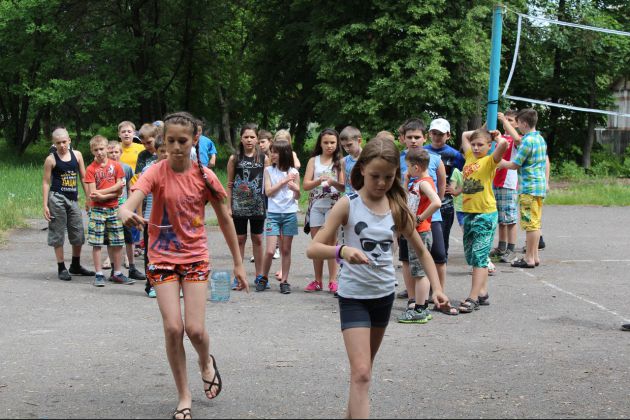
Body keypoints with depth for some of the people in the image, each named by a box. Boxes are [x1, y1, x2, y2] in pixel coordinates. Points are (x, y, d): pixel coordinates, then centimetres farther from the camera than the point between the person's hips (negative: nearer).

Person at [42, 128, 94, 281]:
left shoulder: (77, 155, 6)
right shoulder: (51, 159, -4)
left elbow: (83, 177, 10)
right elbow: (46, 182, -2)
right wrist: (45, 205, -7)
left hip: (73, 199, 4)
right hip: (57, 199, -4)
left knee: (78, 234, 9)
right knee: (58, 234, 1)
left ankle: (75, 266, 27)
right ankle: (61, 268, 9)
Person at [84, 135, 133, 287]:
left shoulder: (116, 166, 4)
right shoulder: (91, 169, -2)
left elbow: (119, 186, -4)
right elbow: (92, 194, -9)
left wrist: (101, 192, -13)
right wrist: (111, 194, -13)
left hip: (113, 209, 2)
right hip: (97, 209, -2)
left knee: (118, 243, 5)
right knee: (97, 243, -1)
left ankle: (117, 273, 15)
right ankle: (99, 274, 5)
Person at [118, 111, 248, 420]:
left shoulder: (205, 177, -5)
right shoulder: (156, 172, -10)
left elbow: (225, 219, 5)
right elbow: (131, 201, -27)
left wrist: (238, 263, 7)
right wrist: (126, 213, -52)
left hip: (195, 258, 1)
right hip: (162, 258, 0)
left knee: (195, 329, -8)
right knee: (173, 328, -9)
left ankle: (206, 363, 29)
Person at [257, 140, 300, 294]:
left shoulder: (293, 172, 3)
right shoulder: (269, 170, 2)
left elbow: (297, 196, 5)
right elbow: (268, 192, -6)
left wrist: (295, 189, -17)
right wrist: (284, 181, -12)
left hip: (290, 213, 1)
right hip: (273, 213, -1)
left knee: (286, 250, 5)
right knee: (270, 251, -7)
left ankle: (284, 281, 12)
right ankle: (264, 278, 12)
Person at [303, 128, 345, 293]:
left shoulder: (340, 162, 3)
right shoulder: (313, 161, 8)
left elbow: (343, 187, -1)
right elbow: (306, 185, 0)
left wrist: (334, 182, -22)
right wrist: (319, 181, -19)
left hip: (333, 205, -2)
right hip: (316, 205, 2)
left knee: (331, 243, -6)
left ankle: (332, 281, -3)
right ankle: (318, 281, 14)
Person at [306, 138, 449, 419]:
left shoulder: (397, 208, -3)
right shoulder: (348, 205, -14)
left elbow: (421, 251, 7)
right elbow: (313, 249, -18)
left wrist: (436, 288, -4)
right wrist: (342, 251, -38)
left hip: (384, 295, 5)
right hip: (354, 296, -5)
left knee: (364, 368, 20)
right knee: (361, 373, -14)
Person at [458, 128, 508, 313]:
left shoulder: (489, 161, -7)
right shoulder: (470, 157, 11)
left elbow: (503, 144, -25)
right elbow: (465, 135, 26)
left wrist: (496, 137, -6)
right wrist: (481, 131, 16)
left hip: (486, 215, -8)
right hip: (468, 213, 8)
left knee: (479, 257, -8)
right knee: (471, 256, 12)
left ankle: (473, 299, -10)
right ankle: (482, 293, 22)